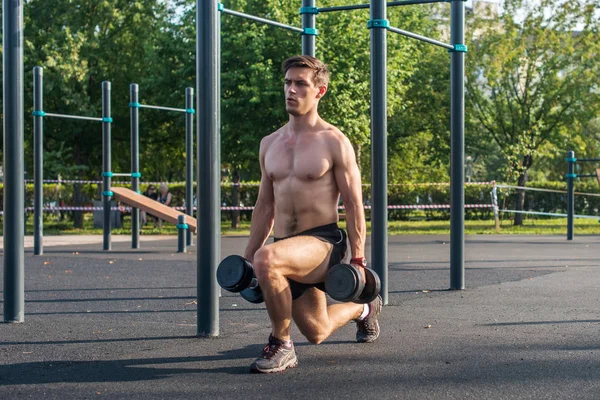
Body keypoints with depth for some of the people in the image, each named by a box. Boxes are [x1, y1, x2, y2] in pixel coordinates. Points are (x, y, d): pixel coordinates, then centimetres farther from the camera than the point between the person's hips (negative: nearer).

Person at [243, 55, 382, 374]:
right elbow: (265, 206, 15)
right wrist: (246, 259, 12)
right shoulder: (269, 144, 10)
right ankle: (363, 309, 50)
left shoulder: (334, 142, -7)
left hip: (324, 241, -7)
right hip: (288, 249, 7)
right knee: (317, 332, 17)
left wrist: (357, 260, -13)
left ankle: (281, 346, -17)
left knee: (267, 259, -37)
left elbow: (354, 206, -8)